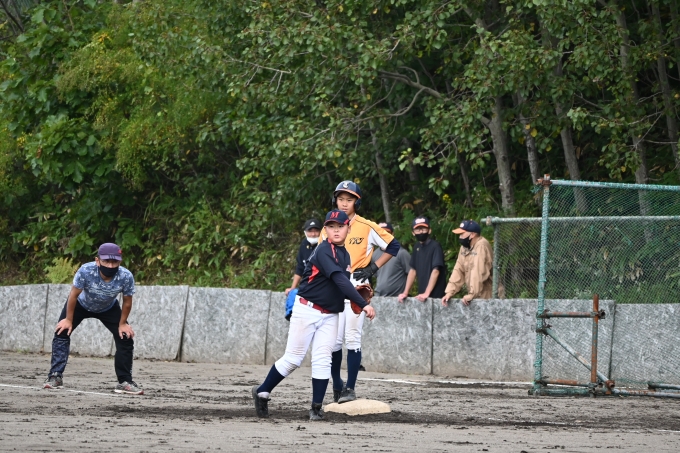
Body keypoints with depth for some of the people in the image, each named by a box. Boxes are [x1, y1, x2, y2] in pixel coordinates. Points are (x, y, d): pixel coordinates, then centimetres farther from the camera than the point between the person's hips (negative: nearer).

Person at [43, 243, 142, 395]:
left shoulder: (126, 277, -36)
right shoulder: (86, 271, -41)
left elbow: (127, 301, -16)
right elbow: (74, 295, -25)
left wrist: (122, 323, -9)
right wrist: (68, 320, -17)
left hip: (108, 308, 1)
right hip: (82, 304, -1)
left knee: (126, 338, -5)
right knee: (62, 331, -14)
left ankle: (125, 381, 7)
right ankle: (55, 376, -8)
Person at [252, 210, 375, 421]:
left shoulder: (345, 255, 9)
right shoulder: (324, 251, -18)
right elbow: (339, 280, -29)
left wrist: (355, 298, -4)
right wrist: (363, 304, -35)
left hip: (330, 315, 7)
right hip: (307, 310, -7)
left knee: (322, 360, -1)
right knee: (293, 358, -2)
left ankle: (316, 408, 0)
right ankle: (262, 392, 14)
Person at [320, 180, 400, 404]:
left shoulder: (367, 227, -2)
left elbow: (393, 246, 5)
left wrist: (374, 268, -3)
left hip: (356, 287, -3)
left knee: (352, 339, -7)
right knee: (333, 341, 1)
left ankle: (350, 388, -5)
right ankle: (337, 384, 17)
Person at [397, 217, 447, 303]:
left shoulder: (435, 246, -10)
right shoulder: (416, 247, 11)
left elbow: (435, 271, -16)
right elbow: (413, 270, 14)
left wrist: (426, 293, -21)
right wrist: (405, 293, 7)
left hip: (436, 296, -6)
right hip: (422, 296, 6)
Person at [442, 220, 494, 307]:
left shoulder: (481, 246, -17)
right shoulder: (464, 247, 10)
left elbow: (478, 273, -23)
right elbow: (458, 271, 9)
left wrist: (471, 294, -23)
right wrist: (449, 292, -1)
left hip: (486, 297, -8)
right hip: (475, 298, 8)